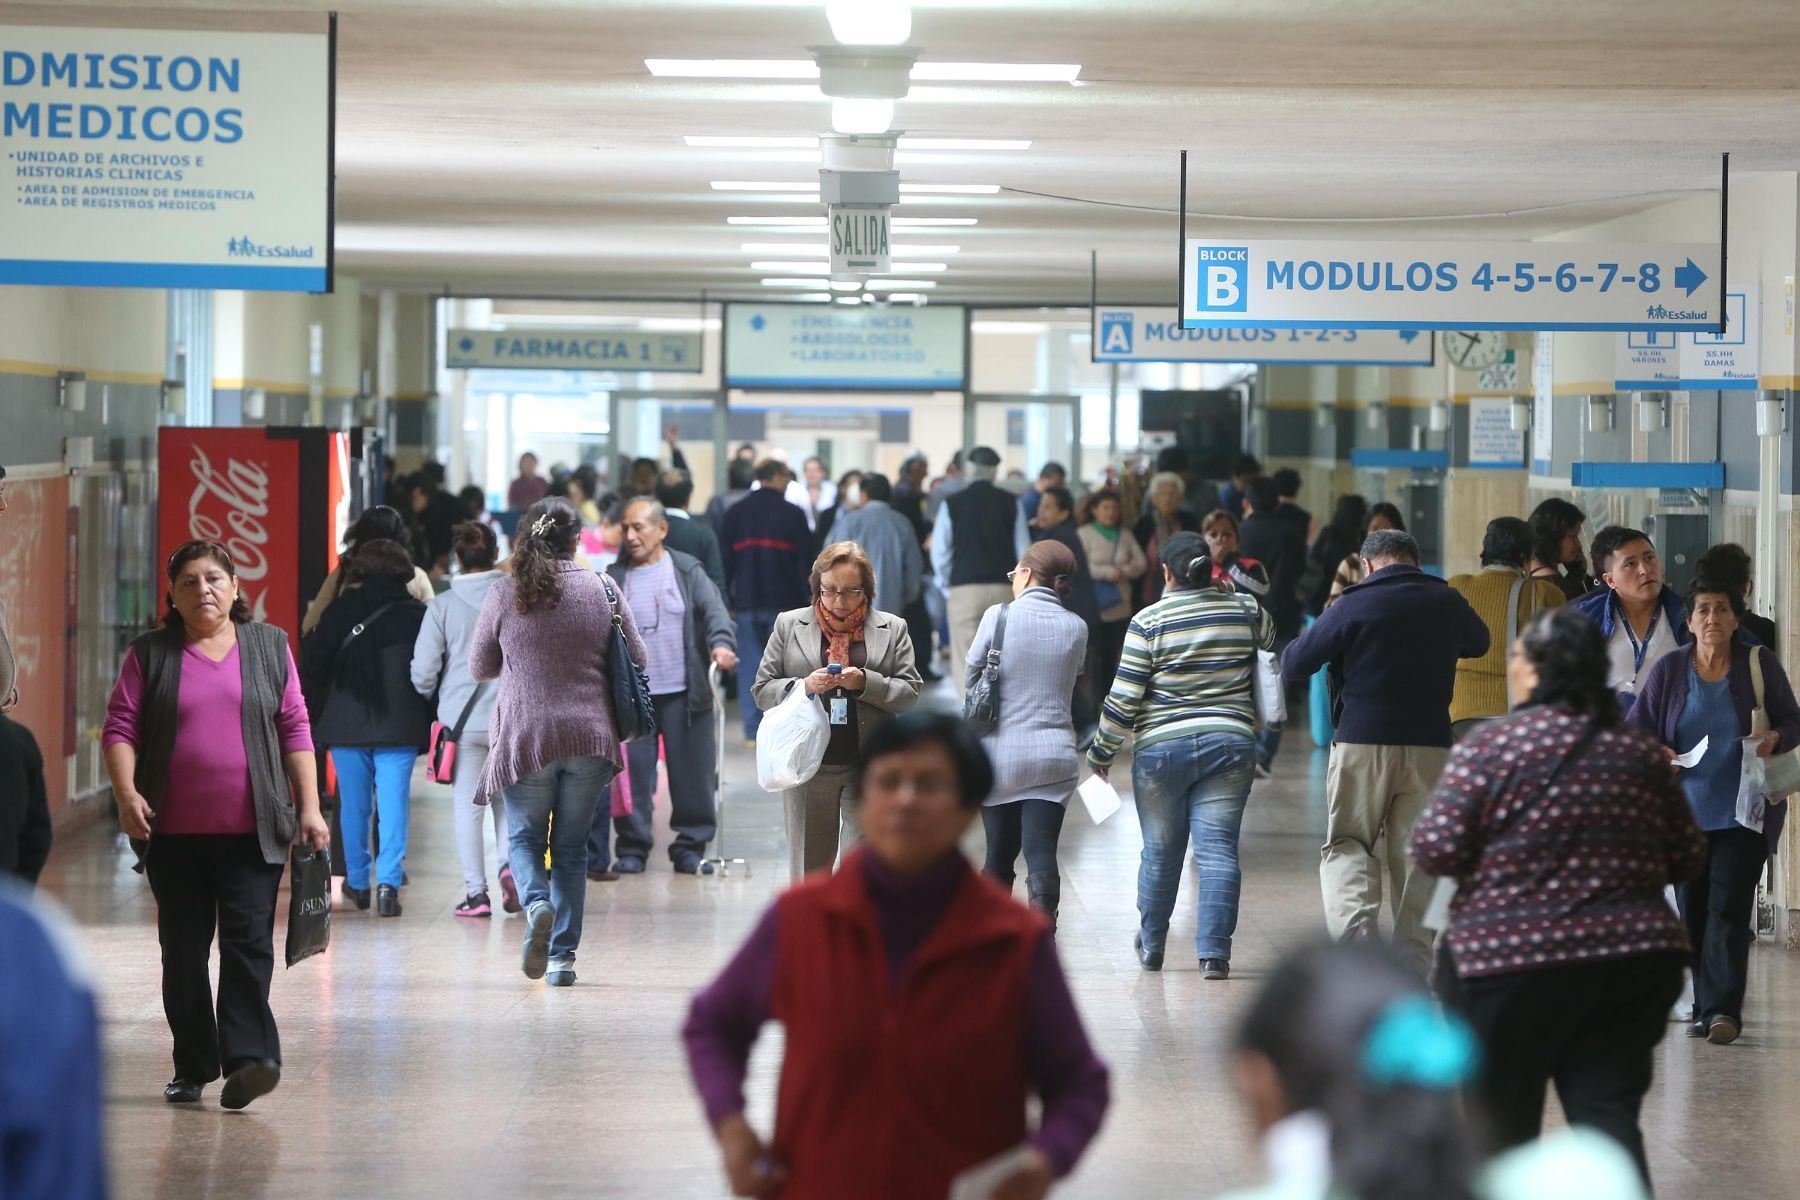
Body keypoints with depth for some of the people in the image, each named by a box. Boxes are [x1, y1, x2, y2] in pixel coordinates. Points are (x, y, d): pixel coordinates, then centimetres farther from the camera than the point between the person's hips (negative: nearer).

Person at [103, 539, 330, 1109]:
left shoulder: (270, 647, 9)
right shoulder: (150, 655, 7)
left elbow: (295, 730, 8)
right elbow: (120, 729, 2)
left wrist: (309, 806, 2)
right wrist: (126, 793, -14)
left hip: (252, 831, -1)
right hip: (174, 833, 1)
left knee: (248, 942, -11)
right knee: (183, 950, 6)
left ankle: (248, 1056, -16)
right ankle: (193, 1067, 14)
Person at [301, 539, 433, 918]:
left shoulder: (341, 611, -1)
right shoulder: (418, 614, 2)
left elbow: (313, 664, -1)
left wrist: (312, 713, 9)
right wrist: (429, 723, 12)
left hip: (347, 726, 0)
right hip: (400, 728, 0)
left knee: (354, 805, 12)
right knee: (394, 804, -2)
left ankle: (357, 882, 20)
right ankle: (388, 881, -15)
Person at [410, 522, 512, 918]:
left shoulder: (443, 606, -6)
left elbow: (423, 671, -5)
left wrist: (432, 696, 16)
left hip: (462, 721, -1)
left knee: (468, 807, 7)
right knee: (508, 799, 16)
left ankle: (476, 892, 5)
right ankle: (511, 864, -6)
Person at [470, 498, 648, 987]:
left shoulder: (504, 593, -4)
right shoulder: (604, 591, -2)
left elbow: (480, 666, 6)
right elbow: (636, 660, 6)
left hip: (526, 736, -1)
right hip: (590, 738, 1)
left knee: (524, 836, 13)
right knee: (571, 846, 11)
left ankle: (536, 904, -17)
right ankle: (563, 956, 9)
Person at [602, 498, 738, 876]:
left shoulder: (687, 571, 4)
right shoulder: (614, 577, 8)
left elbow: (714, 609, -7)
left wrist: (721, 643, -27)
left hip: (684, 692, -1)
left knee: (691, 772, 2)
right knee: (632, 773, 0)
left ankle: (690, 844, 13)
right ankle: (632, 847, 10)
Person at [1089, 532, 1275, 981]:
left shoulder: (1149, 621, -8)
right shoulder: (1244, 611, 2)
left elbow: (1124, 699, -7)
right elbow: (1271, 636, 28)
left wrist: (1101, 752, 4)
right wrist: (1229, 592, 33)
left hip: (1161, 749, -2)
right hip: (1230, 743, 2)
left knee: (1160, 851, 12)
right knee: (1218, 848, 0)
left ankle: (1151, 946, 27)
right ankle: (1214, 952, -7)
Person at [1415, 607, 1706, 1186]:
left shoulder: (1492, 745, -8)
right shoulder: (1641, 751, 6)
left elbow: (1437, 850, -13)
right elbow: (1685, 858, 12)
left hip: (1511, 963, -3)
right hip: (1635, 960, 3)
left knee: (1502, 1122, 11)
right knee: (1609, 1117, 2)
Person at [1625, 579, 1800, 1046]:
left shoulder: (1760, 663, 0)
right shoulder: (1668, 670, 2)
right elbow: (1636, 731, 6)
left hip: (1744, 813, -2)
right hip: (1685, 810, 2)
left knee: (1729, 908, -11)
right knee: (1692, 910, 6)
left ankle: (1723, 1009, -14)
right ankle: (1704, 1004, 16)